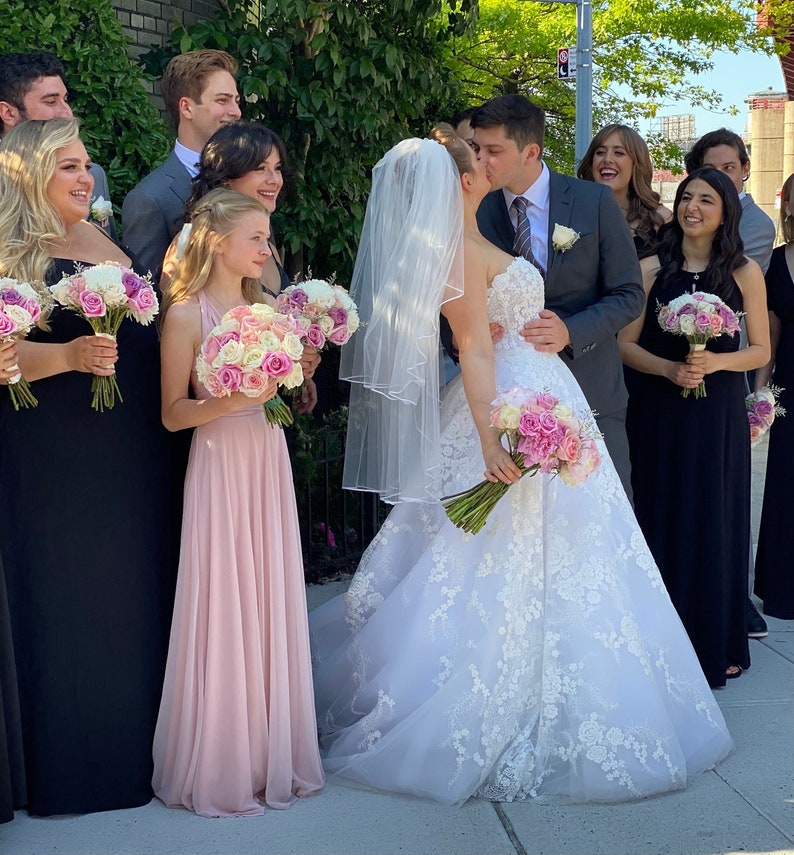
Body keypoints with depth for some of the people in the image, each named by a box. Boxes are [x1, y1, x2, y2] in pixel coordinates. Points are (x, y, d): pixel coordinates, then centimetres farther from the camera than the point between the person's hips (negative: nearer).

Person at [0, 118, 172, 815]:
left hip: (131, 451, 7)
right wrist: (72, 354, -31)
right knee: (70, 601, 1)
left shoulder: (103, 236, 13)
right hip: (57, 455, -7)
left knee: (136, 592, 13)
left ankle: (134, 745, 27)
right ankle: (77, 763, 15)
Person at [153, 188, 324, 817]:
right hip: (220, 464, -6)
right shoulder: (187, 314, -8)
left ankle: (273, 751, 23)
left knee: (272, 603, 10)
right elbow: (173, 413, -8)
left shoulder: (266, 307, 9)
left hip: (269, 460, 6)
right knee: (224, 607, 0)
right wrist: (231, 400, -21)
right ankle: (221, 767, 14)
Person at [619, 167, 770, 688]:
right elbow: (626, 344, 1)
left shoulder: (745, 272, 1)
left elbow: (761, 350, 3)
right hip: (659, 414, 1)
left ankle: (716, 644, 18)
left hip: (718, 415, 0)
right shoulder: (651, 269, 2)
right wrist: (669, 368, -15)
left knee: (714, 523, 4)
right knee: (663, 521, 5)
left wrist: (715, 362, -15)